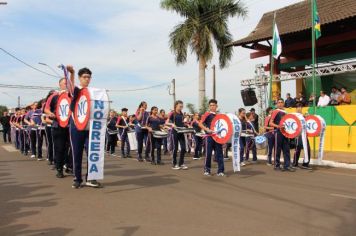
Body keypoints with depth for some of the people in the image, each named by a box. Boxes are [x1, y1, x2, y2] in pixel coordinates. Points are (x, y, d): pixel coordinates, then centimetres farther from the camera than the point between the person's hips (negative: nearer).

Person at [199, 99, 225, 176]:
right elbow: (200, 124, -10)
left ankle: (220, 171, 7)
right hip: (209, 136, -4)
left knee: (219, 153, 3)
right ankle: (207, 170, 14)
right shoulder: (207, 114, -1)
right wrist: (207, 129, -23)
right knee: (208, 153, 1)